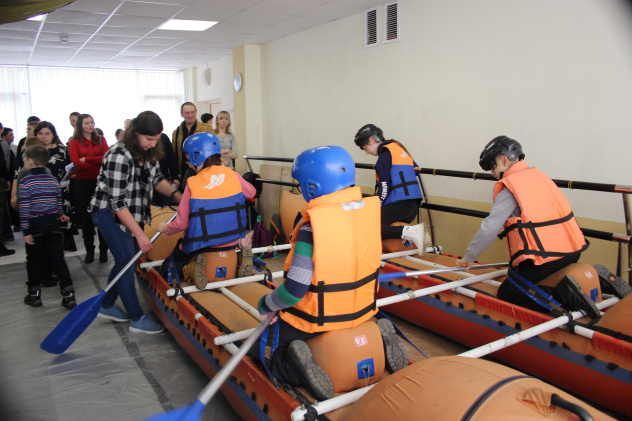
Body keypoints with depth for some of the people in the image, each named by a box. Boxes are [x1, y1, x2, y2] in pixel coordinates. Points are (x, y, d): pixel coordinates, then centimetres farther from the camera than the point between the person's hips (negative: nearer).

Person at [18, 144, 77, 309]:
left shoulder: (26, 181, -11)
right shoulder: (54, 180, 3)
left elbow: (24, 209, -13)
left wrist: (25, 231, -11)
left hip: (35, 226, -4)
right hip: (54, 225, 4)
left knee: (34, 261, 11)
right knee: (58, 259, 6)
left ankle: (34, 294, 22)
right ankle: (69, 295, 3)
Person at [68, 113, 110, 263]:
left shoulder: (100, 140, 7)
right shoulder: (74, 142, 3)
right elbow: (76, 163, -10)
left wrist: (86, 159, -12)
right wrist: (98, 162, -11)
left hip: (99, 181, 0)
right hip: (82, 183, 0)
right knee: (86, 218, 7)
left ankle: (103, 250, 12)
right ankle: (89, 250, 18)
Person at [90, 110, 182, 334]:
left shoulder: (147, 152, -2)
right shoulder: (119, 156, -27)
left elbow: (156, 178, 12)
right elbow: (117, 202, -27)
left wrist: (176, 195, -7)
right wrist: (139, 233, -27)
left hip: (130, 212, 8)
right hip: (109, 213, -8)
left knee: (126, 259, 13)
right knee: (126, 262, -6)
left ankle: (107, 306, 31)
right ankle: (137, 319, 5)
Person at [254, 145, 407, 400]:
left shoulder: (311, 228, -27)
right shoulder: (369, 209, -9)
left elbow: (295, 290, -24)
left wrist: (265, 304, -5)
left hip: (315, 319, -6)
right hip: (362, 311, 6)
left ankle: (294, 366, -15)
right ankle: (378, 339, 12)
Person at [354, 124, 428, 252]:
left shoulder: (385, 153, -5)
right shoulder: (399, 148, 23)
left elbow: (384, 186, -13)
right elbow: (417, 169, 30)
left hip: (399, 203, -10)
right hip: (414, 205, 10)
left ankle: (409, 232, -30)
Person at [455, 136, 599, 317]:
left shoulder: (510, 188, -8)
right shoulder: (539, 175, 15)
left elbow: (489, 229, -12)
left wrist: (469, 257, 1)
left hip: (543, 257, -8)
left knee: (506, 294, 3)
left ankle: (563, 296, -17)